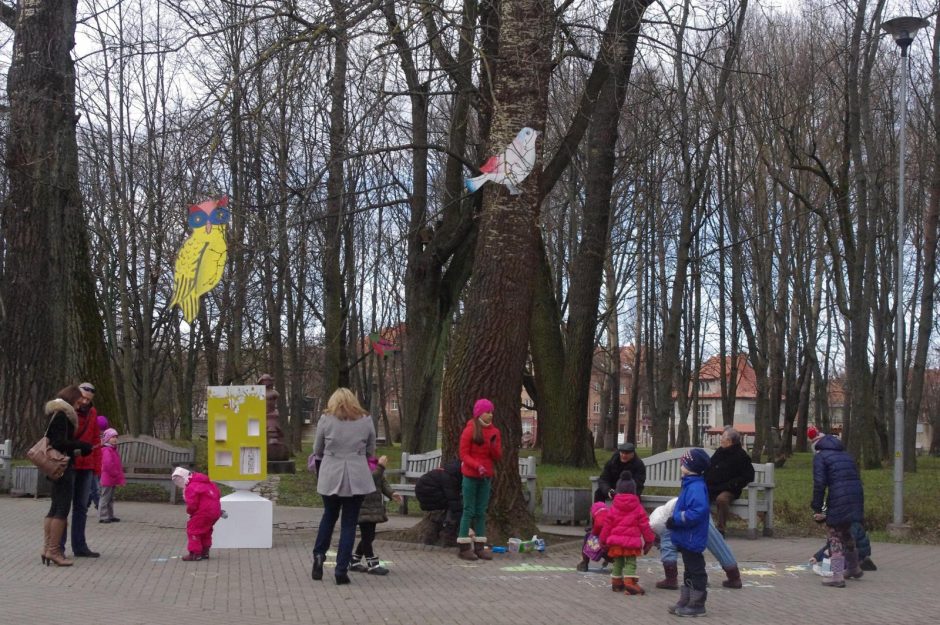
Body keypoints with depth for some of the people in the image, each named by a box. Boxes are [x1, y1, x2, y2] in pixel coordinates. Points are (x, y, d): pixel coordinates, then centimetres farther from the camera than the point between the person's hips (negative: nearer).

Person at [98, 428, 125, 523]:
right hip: (107, 479, -10)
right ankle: (102, 516, -4)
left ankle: (110, 516, 21)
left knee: (111, 498, 15)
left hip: (112, 479, 10)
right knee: (105, 498, -6)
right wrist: (118, 475, -19)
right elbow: (108, 465, -24)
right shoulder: (107, 450, -15)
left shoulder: (113, 450, 16)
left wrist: (120, 477, 14)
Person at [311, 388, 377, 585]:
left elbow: (317, 450, 8)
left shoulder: (326, 419, 0)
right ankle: (341, 570, 3)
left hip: (331, 476, 0)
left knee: (329, 516, 22)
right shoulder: (365, 420, 4)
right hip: (357, 478, 0)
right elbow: (370, 451, 12)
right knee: (349, 523, 5)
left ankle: (319, 556, 12)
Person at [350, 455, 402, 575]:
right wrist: (381, 466, -32)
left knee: (369, 536, 15)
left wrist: (391, 493, 1)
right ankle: (372, 565, 5)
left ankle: (355, 562, 26)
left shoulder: (374, 463, 11)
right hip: (363, 508, -9)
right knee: (367, 535, -2)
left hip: (375, 506, 9)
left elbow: (382, 481, 15)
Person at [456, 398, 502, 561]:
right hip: (471, 476, -5)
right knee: (469, 511, -3)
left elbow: (498, 456, 8)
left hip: (486, 476, 5)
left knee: (481, 512, 7)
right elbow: (464, 454, -9)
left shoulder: (494, 431, 8)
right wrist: (477, 466, -23)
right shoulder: (470, 430, -6)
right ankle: (464, 548, 1)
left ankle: (479, 547, 11)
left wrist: (493, 444, -11)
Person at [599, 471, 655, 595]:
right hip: (632, 541, -2)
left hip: (616, 540, 3)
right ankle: (630, 583, -15)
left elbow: (607, 524, 5)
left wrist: (603, 540, 14)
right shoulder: (638, 507, -1)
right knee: (631, 562, -1)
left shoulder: (614, 507, 3)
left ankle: (616, 583, 22)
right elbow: (644, 524, 0)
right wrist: (649, 540, 9)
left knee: (618, 562, 15)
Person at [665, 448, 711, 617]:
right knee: (689, 571, 17)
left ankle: (697, 605, 8)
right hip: (686, 538, 11)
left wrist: (676, 520, -25)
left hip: (692, 540, -10)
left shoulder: (696, 487, -22)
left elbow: (698, 511, -31)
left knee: (695, 571, 0)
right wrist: (675, 521, 12)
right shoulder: (690, 484, 11)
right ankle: (685, 601, 26)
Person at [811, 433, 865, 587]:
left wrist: (817, 508, -8)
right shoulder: (846, 455, 23)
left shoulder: (820, 457, 2)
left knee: (835, 537, 3)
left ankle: (837, 576, -1)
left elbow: (819, 484, -9)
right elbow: (856, 478, 21)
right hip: (856, 498, 7)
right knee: (847, 533, 25)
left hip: (838, 500, -7)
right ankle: (853, 569, 39)